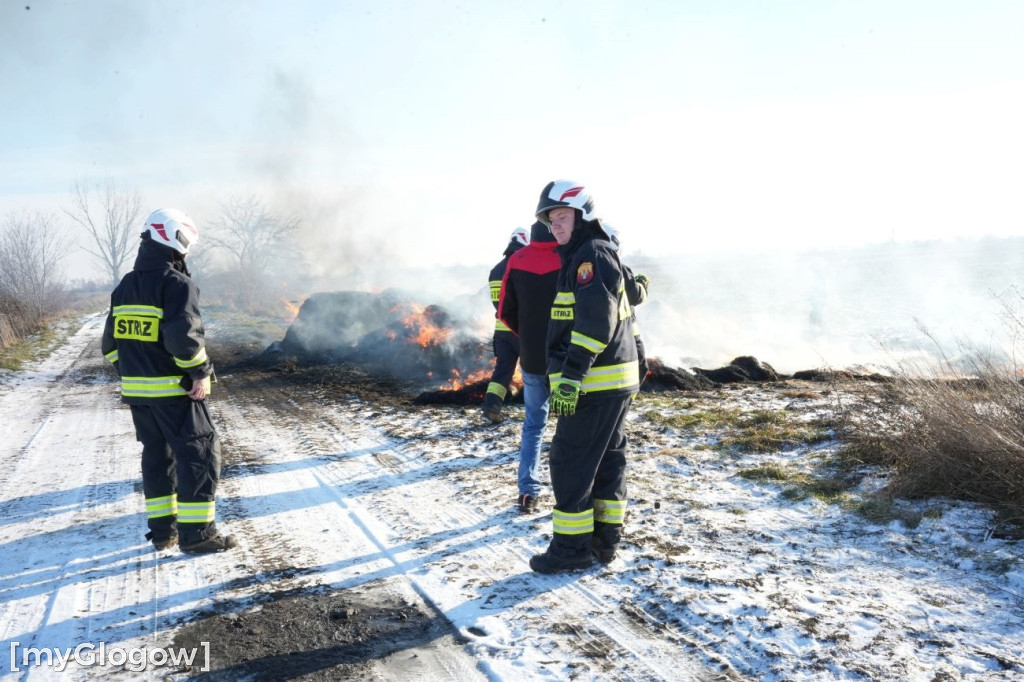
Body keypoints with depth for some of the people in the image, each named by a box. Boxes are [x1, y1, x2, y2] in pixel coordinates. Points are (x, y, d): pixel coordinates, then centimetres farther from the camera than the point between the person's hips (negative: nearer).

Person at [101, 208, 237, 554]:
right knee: (199, 454, -1)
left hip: (135, 389, 8)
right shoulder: (177, 283, -15)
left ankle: (162, 529, 22)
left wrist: (131, 372, 18)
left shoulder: (125, 287, 12)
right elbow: (184, 336, -26)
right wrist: (200, 373, -15)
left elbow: (111, 342, 13)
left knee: (157, 455, 17)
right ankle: (196, 533, 0)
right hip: (175, 390, -8)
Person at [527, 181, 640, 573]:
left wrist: (571, 376, -26)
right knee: (608, 461, 14)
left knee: (570, 464, -3)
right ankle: (604, 540, 22)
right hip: (619, 381, 11)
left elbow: (595, 321, -23)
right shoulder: (605, 255, 20)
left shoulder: (591, 255, -12)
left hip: (594, 383, -11)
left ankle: (573, 547, 4)